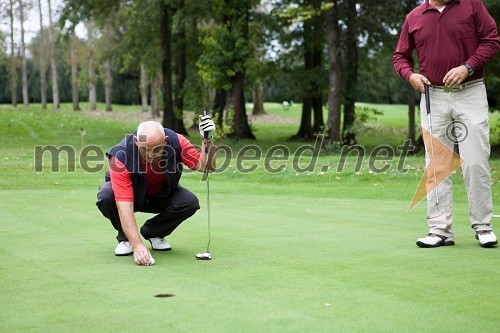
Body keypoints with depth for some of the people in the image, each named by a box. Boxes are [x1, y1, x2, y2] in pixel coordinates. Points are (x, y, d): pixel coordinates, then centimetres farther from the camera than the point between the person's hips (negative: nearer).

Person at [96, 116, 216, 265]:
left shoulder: (175, 141, -29)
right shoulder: (121, 156, -37)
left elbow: (205, 166, -25)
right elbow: (124, 204, -42)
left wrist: (207, 139, -44)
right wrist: (137, 245, -50)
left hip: (161, 195, 3)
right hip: (132, 195, -2)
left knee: (190, 202, -26)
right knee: (106, 196, -35)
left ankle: (153, 233, 2)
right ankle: (125, 237, -4)